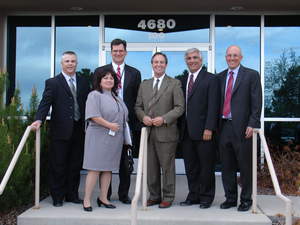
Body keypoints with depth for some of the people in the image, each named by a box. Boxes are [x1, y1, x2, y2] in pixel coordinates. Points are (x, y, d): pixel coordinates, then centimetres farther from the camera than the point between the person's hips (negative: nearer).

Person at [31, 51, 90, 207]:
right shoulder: (53, 83, 1)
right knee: (58, 165, 4)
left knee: (76, 165, 10)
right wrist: (39, 120, -25)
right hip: (61, 131, -3)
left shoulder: (84, 82, 12)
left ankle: (72, 195, 22)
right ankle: (57, 197, 15)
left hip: (79, 131, 4)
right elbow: (45, 103, -9)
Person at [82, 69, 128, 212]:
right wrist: (109, 125, -18)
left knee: (108, 168, 9)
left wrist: (120, 127, 11)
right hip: (99, 137, -7)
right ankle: (87, 200, -1)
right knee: (95, 168, -7)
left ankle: (103, 198, 17)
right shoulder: (95, 95, -3)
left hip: (115, 139, 7)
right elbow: (93, 115, -15)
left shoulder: (116, 97, 20)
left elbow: (123, 116, 24)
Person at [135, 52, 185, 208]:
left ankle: (168, 197, 13)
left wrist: (164, 119, -16)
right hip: (148, 132, 4)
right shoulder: (144, 84, 16)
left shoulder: (174, 84, 1)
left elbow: (179, 107, -5)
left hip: (166, 132, -4)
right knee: (151, 167, 9)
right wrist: (143, 117, -5)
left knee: (167, 166, 1)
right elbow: (138, 106, 16)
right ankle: (154, 196, 22)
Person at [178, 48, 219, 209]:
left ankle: (206, 197, 16)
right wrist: (180, 127, 7)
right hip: (187, 132, 5)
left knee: (206, 166, 4)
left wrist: (209, 128, -16)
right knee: (190, 166, 11)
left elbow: (213, 106, -9)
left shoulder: (211, 79, -3)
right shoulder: (182, 80, 15)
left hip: (203, 131, -5)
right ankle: (193, 196, 22)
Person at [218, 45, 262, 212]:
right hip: (224, 127, 4)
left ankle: (246, 200, 16)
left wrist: (252, 124, -13)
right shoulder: (220, 77, 14)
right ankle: (230, 198, 22)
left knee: (245, 166, 3)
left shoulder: (251, 75, 1)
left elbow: (256, 103, -5)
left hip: (242, 128, -4)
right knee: (227, 166, 10)